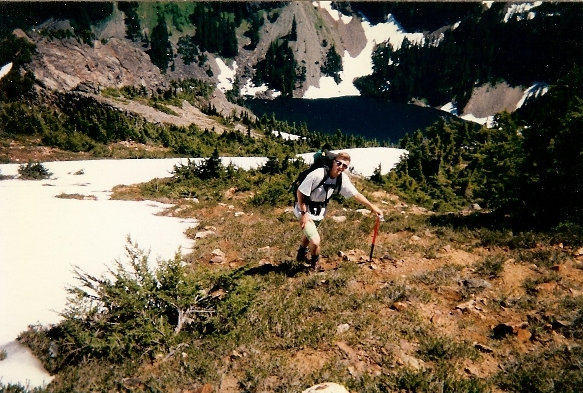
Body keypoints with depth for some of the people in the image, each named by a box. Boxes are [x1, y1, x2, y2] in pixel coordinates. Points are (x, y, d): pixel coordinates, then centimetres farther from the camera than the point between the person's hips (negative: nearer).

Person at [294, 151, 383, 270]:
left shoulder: (343, 178, -13)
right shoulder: (317, 174, -32)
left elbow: (356, 194, -2)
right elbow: (300, 192, -24)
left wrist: (372, 207, -2)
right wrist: (304, 213, -22)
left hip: (319, 212, 7)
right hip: (305, 211, -6)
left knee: (308, 234, 29)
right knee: (315, 241, -16)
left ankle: (302, 255, 59)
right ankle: (315, 263, 17)